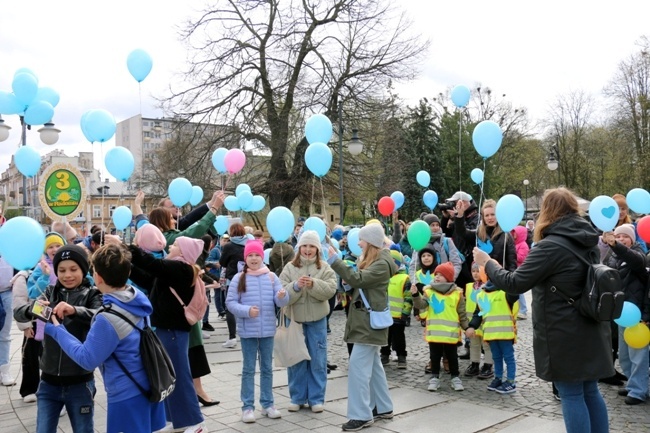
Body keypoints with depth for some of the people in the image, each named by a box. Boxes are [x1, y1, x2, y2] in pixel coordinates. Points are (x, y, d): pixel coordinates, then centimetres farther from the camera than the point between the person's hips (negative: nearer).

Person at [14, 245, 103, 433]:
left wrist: (74, 310, -42)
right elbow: (18, 313, -8)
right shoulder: (51, 293, 4)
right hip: (49, 383, 3)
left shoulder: (92, 295, -6)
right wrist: (33, 309, -30)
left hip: (79, 383, -2)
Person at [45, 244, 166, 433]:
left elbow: (87, 359, -16)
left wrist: (57, 331, -8)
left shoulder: (108, 319, -27)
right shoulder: (139, 298, -4)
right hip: (148, 386, 8)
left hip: (128, 394, -8)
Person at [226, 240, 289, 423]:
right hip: (248, 330, -2)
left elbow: (281, 302, -3)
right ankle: (248, 406, 14)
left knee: (267, 368, 13)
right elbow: (230, 302, -6)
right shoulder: (239, 278, -5)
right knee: (248, 369, 6)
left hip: (268, 329, 2)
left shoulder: (271, 277, 0)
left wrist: (282, 296, -25)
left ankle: (267, 404, 25)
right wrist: (246, 310, -21)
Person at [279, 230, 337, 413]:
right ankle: (297, 398, 22)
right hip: (295, 319, 1)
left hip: (317, 320, 0)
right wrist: (295, 286, -26)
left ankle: (316, 398, 18)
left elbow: (330, 290, -13)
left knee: (318, 360, 6)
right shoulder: (290, 268, 0)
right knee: (296, 360, 9)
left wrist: (313, 284, -29)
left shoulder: (324, 268, 0)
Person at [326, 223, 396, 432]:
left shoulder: (382, 264, -16)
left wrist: (334, 260, -28)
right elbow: (357, 282, 15)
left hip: (370, 321, -10)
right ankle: (382, 407, 26)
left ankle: (361, 415, -5)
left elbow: (358, 279, -27)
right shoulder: (368, 259, 15)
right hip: (363, 319, 10)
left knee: (358, 364, -10)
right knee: (372, 364, 15)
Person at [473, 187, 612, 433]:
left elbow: (515, 283, -18)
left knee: (571, 395, 3)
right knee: (590, 391, 17)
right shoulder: (587, 241, 7)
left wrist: (487, 263, -3)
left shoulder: (550, 246, -19)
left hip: (564, 334, -8)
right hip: (590, 329, 8)